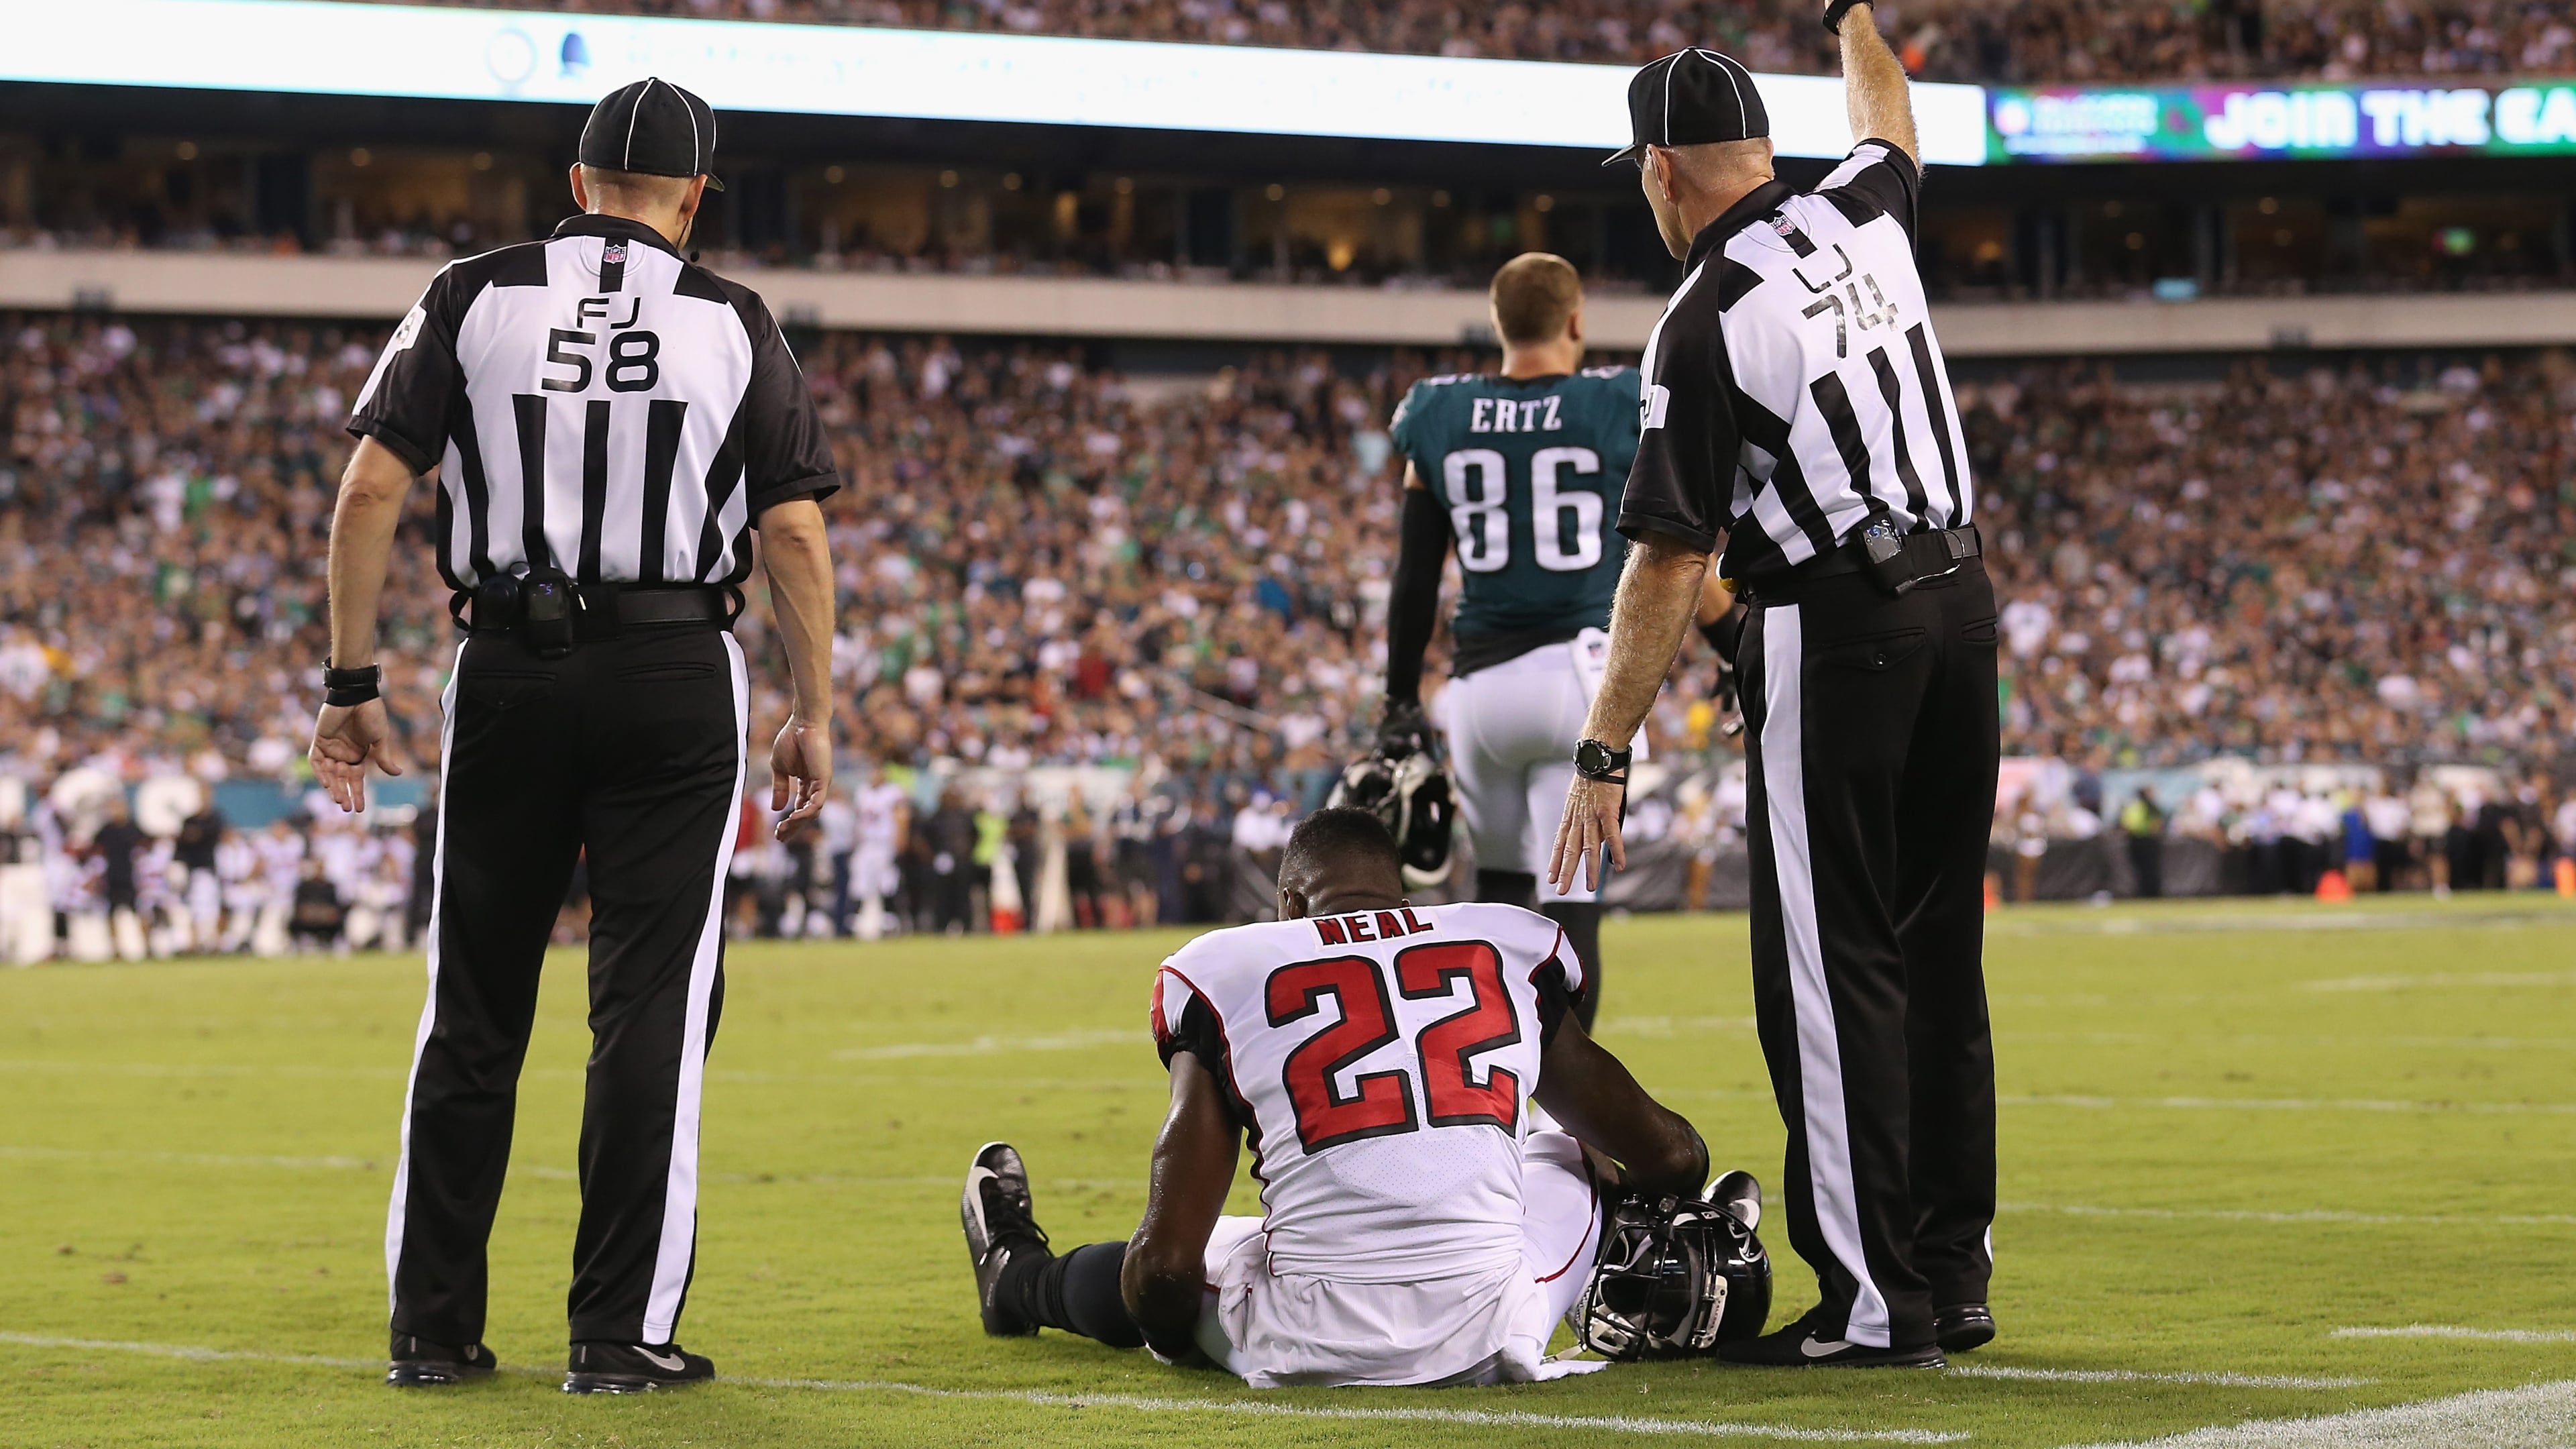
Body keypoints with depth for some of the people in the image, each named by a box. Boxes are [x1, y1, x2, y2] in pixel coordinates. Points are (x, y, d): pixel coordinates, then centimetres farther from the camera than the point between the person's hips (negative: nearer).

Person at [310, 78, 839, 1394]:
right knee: (651, 1007, 1)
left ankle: (432, 1327, 13)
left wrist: (350, 681, 1)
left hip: (507, 674, 2)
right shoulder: (732, 324, 3)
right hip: (677, 680, -1)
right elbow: (794, 533, -2)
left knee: (472, 1008, 9)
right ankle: (619, 1334, 0)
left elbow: (372, 488, -3)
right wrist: (813, 716, 4)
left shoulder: (472, 299, 4)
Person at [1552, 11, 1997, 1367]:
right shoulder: (1858, 215, 6)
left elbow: (1666, 564, -15)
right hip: (1959, 603, 8)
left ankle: (1875, 1301, -8)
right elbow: (1889, 123, 34)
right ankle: (1954, 1277, 17)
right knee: (1935, 953, 12)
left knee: (1831, 963, -5)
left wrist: (1604, 753, -12)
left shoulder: (1707, 319, -13)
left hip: (1836, 630, -8)